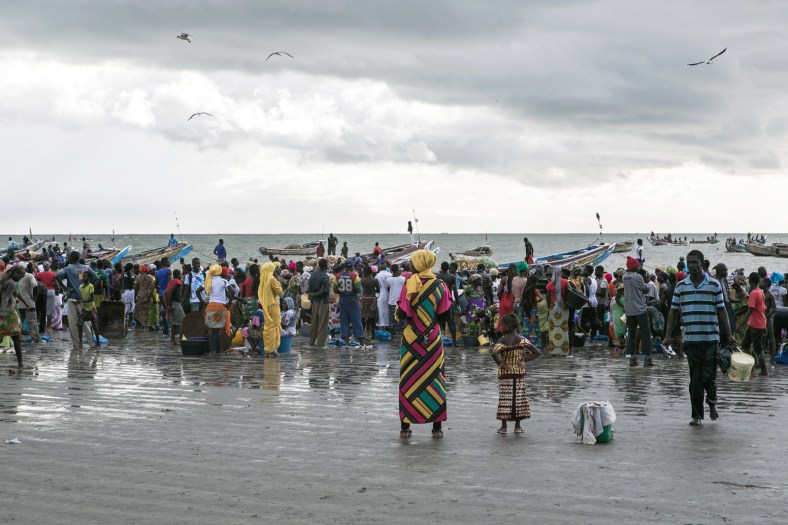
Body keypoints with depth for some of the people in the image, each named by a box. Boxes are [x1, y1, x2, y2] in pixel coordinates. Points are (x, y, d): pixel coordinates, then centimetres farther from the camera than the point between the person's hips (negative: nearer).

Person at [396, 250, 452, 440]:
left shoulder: (409, 285, -10)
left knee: (409, 381, 6)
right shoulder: (440, 285, -2)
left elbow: (401, 313, -12)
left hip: (411, 339, -2)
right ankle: (437, 427, 6)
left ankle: (405, 426, 8)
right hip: (433, 339, 2)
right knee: (433, 379, 7)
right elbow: (444, 313, 0)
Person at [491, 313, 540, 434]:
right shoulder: (522, 340, 0)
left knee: (505, 399, 3)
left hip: (505, 374, -4)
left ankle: (504, 426, 5)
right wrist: (524, 360, 2)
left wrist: (500, 363, -14)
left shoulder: (503, 340, -12)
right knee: (518, 398, 10)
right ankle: (518, 426, 13)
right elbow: (536, 352, -1)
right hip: (520, 374, 4)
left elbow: (494, 353, -29)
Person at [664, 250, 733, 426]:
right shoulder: (680, 286, 6)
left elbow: (721, 311, 4)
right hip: (691, 339, 2)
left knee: (709, 376, -2)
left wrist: (729, 335, 0)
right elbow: (673, 312, 10)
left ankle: (712, 402, 27)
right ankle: (697, 415, 10)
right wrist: (667, 336, 6)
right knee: (695, 379, 3)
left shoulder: (714, 285, 1)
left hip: (711, 339, -2)